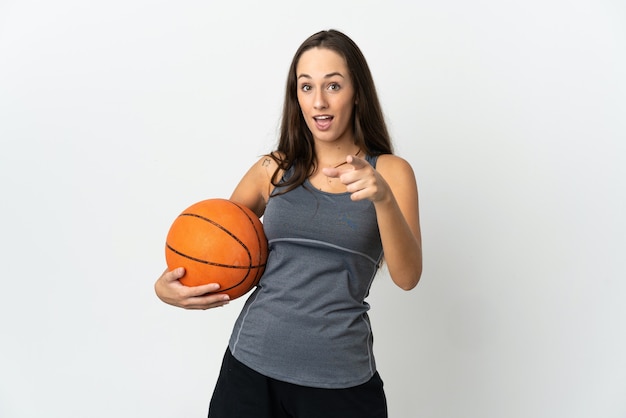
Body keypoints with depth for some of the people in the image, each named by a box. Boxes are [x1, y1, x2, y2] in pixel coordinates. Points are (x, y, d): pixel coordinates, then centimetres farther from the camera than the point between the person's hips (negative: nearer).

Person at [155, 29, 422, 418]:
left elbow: (407, 277, -11)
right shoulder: (273, 170, 4)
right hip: (251, 363, 2)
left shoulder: (389, 171, 0)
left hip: (341, 378, -1)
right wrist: (166, 286, -7)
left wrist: (383, 197, -26)